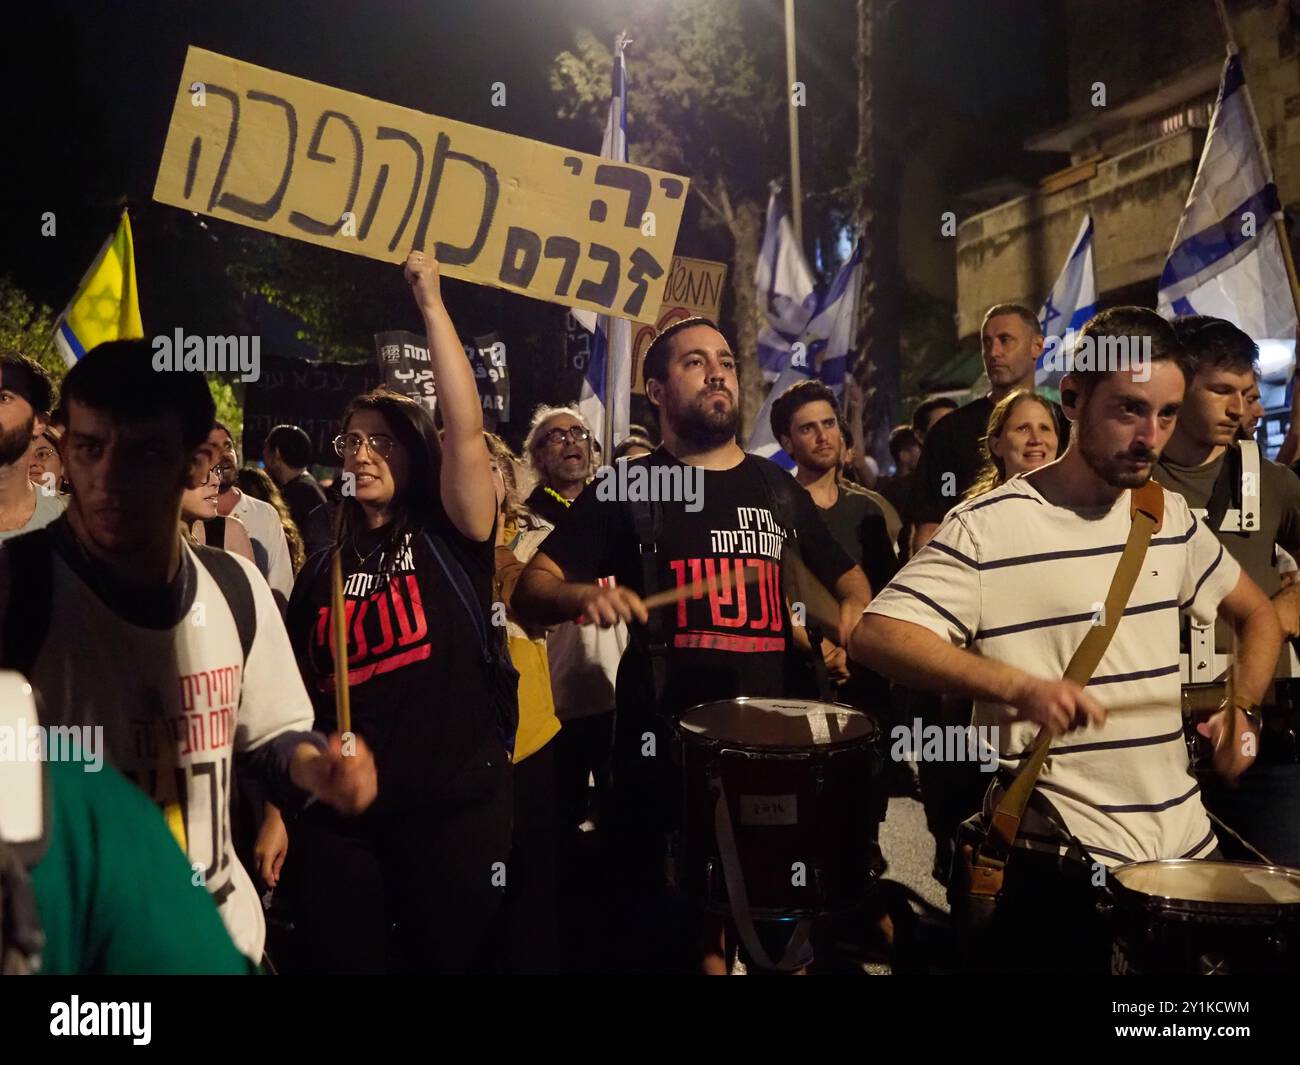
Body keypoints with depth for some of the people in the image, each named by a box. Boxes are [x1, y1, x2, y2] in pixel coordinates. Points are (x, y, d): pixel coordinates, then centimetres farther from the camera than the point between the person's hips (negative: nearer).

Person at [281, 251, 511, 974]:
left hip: (454, 805, -3)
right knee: (339, 961, 11)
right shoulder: (323, 571, 11)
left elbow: (466, 428, -16)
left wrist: (432, 303, -14)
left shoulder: (448, 537, -1)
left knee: (451, 960, 8)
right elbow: (298, 696, 15)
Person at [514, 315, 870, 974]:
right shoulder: (628, 489, 1)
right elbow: (530, 590, -5)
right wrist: (585, 595, -26)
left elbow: (846, 576, 22)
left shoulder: (778, 488, 11)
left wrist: (852, 612, -1)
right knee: (666, 931, 6)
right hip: (668, 742, -3)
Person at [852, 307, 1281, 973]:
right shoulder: (990, 525, -14)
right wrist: (1019, 686, -33)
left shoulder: (1170, 516, 6)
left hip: (1186, 843, 7)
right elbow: (875, 636, -23)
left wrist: (1241, 709, 3)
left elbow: (1257, 614, 21)